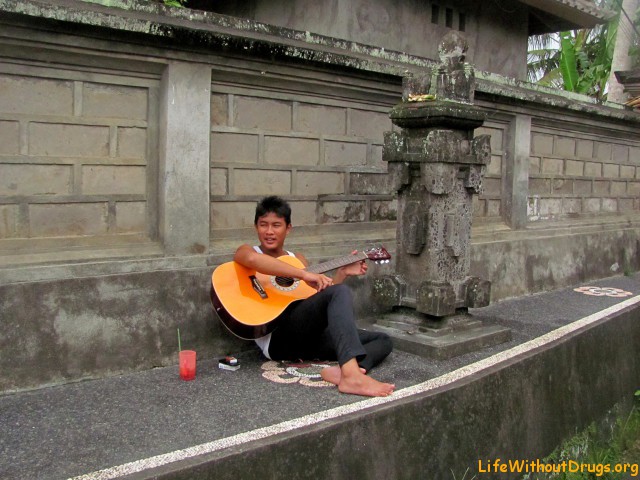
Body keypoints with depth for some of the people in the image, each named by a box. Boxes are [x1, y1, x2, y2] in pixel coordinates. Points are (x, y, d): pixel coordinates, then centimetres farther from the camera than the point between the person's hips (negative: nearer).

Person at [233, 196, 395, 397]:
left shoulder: (298, 258, 24)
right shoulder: (246, 251, 7)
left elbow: (317, 299, 20)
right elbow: (252, 259, -21)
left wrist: (342, 273, 10)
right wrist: (304, 274, -27)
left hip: (309, 336, 7)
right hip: (278, 338, -7)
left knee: (382, 340, -2)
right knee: (340, 292, -27)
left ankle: (344, 371, -34)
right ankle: (352, 377, -46)